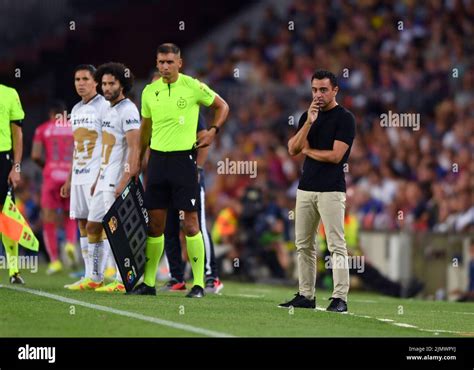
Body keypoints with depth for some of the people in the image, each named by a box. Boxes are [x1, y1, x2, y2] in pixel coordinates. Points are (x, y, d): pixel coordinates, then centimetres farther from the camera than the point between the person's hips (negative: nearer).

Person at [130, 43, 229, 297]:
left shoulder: (193, 87, -4)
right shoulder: (149, 91, 8)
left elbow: (222, 106, 10)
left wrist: (213, 130, -4)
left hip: (184, 157, -4)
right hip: (158, 159, 4)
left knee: (190, 223, -5)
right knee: (155, 222, 5)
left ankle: (198, 283, -2)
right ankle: (148, 282, 11)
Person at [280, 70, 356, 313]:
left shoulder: (344, 118, -5)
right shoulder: (308, 116, 14)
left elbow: (335, 155, -14)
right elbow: (293, 149, 3)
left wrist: (307, 150, 0)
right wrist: (309, 122, -9)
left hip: (331, 190, -7)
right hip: (306, 188, 7)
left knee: (336, 245, -9)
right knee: (303, 244, 8)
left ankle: (340, 298, -11)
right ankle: (305, 295, 14)